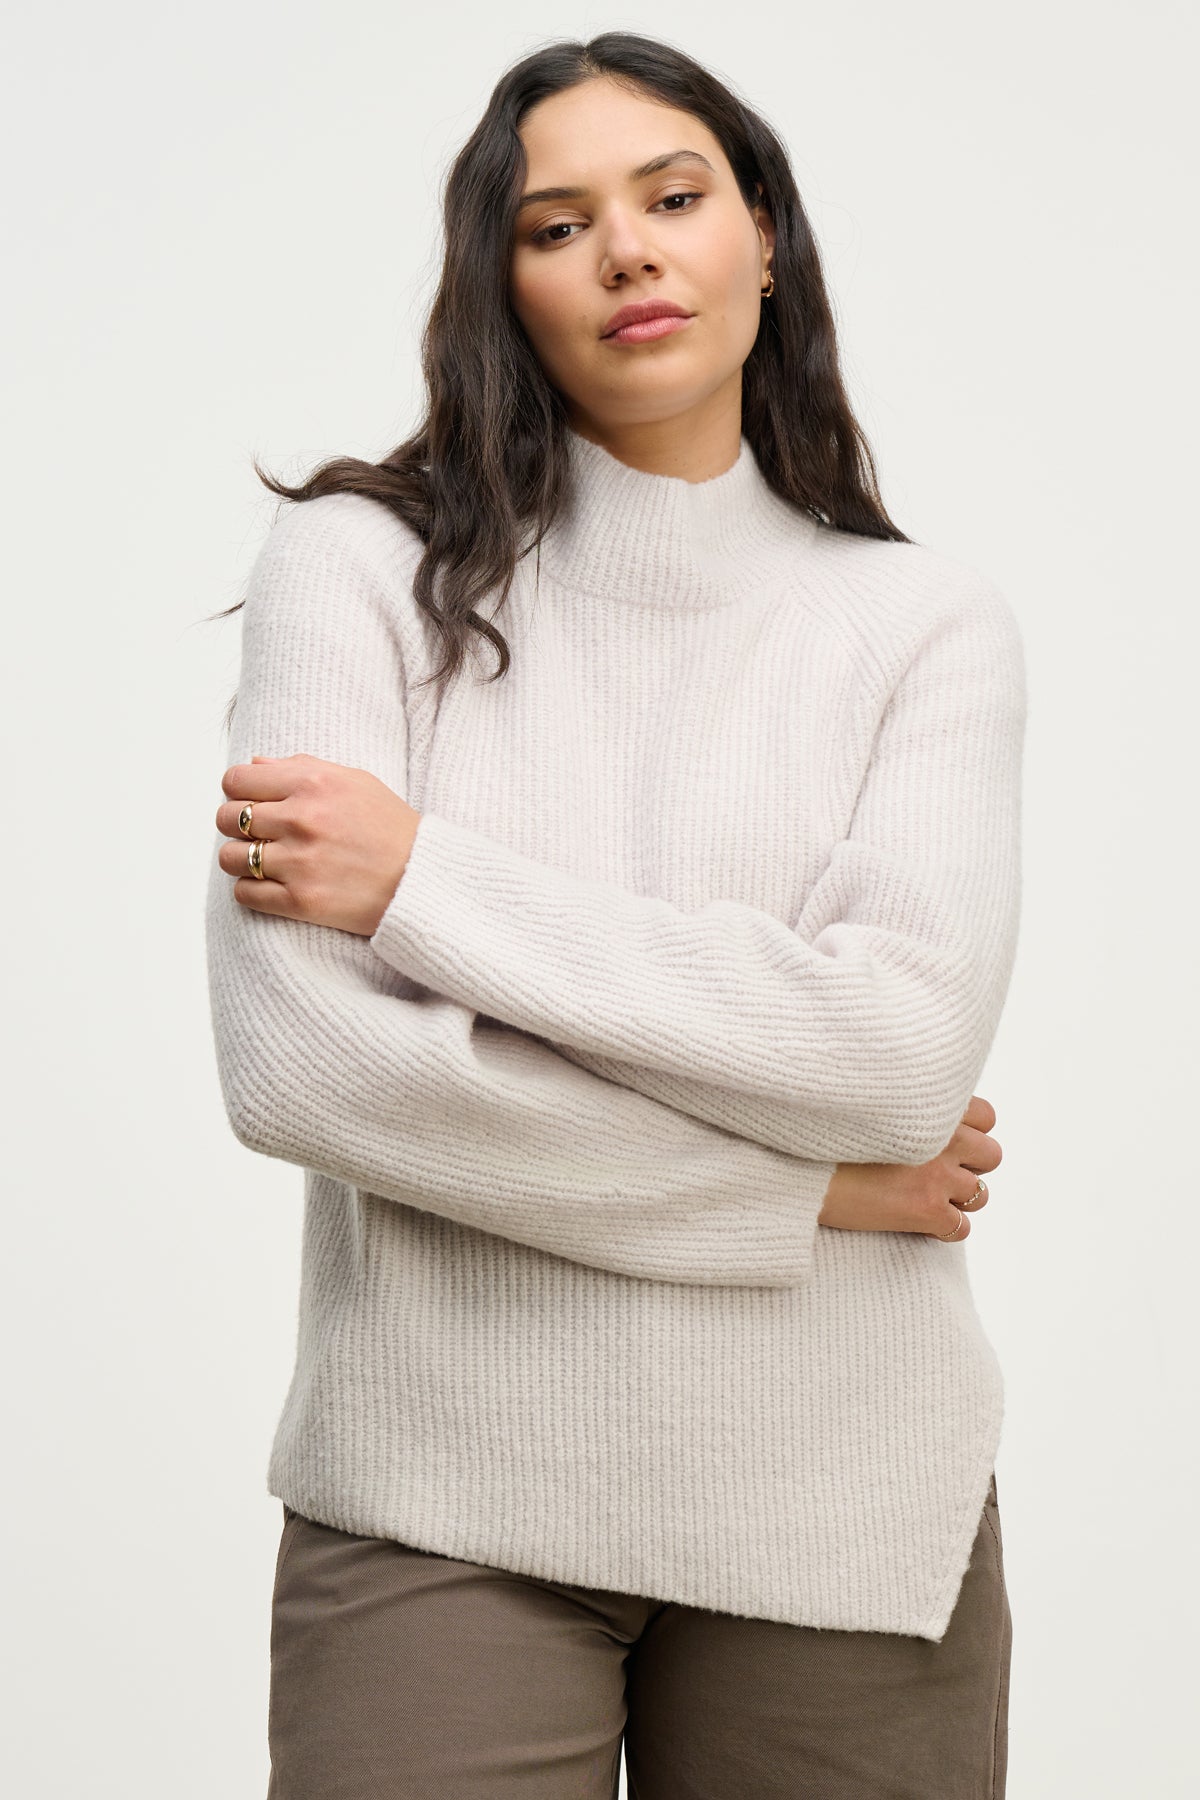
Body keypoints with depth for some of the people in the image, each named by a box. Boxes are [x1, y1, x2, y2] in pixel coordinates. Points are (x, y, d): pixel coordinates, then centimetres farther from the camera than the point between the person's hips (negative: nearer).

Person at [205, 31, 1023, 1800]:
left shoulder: (928, 623, 3)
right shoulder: (362, 566, -1)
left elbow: (906, 1041, -13)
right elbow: (291, 1063, -13)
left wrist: (420, 879, -14)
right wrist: (802, 1189, -10)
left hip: (840, 1508, 2)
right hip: (441, 1505, -1)